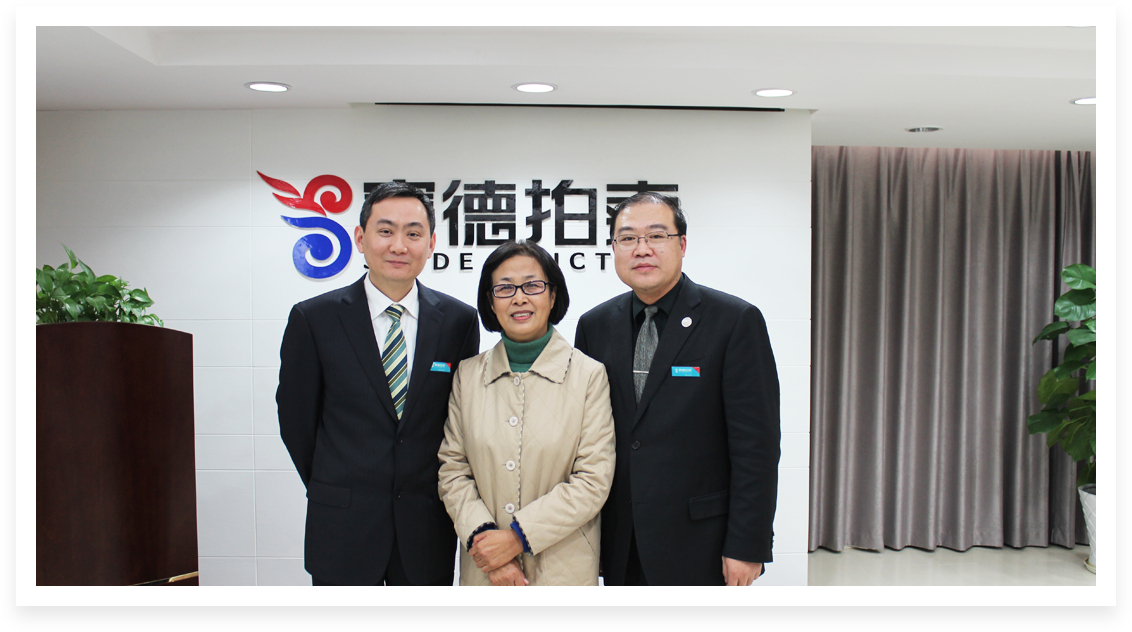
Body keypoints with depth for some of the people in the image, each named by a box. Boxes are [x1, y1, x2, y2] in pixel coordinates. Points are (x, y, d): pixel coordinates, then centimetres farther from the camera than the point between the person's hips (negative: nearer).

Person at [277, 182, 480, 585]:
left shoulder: (459, 320, -1)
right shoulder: (313, 319, -5)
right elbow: (296, 419, 3)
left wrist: (439, 493, 6)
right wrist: (332, 493, 7)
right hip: (342, 529, -1)